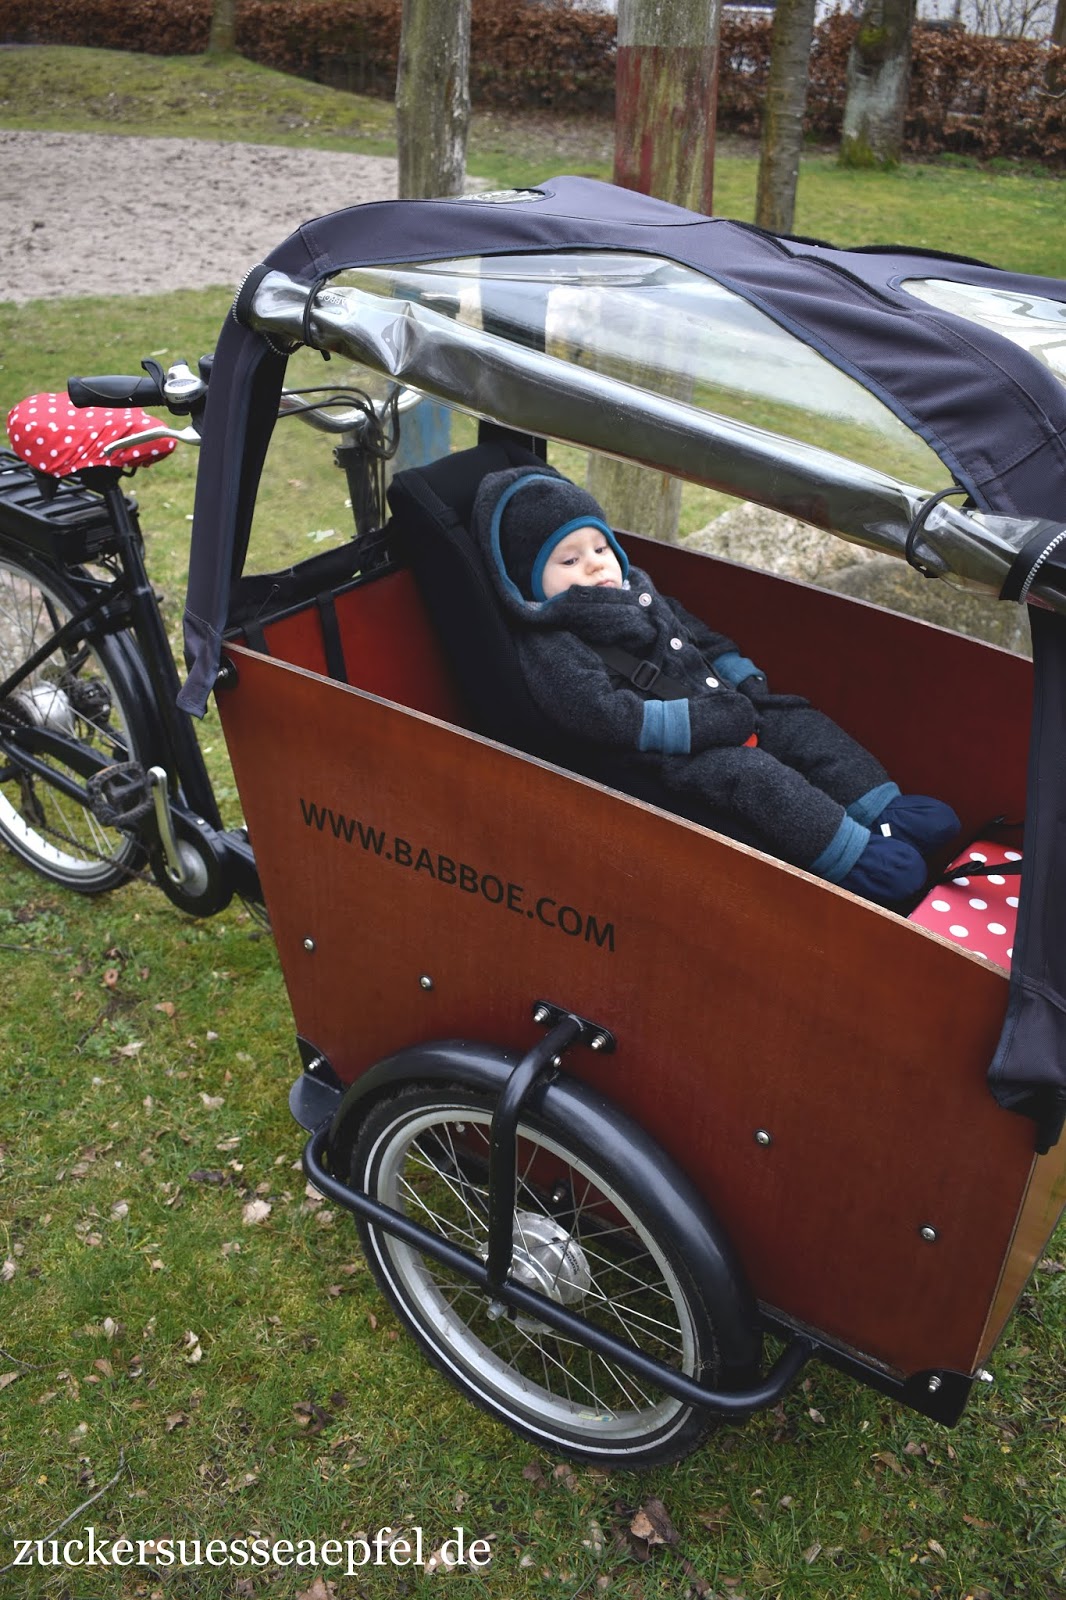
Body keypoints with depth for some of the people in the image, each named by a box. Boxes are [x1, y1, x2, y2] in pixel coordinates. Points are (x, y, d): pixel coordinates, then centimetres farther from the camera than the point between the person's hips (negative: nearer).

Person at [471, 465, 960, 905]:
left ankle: (885, 812, 2)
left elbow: (702, 636, 26)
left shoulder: (637, 589, 17)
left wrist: (746, 681, 10)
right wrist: (698, 721, -26)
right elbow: (606, 714, -25)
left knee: (804, 725, 1)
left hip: (727, 713, 10)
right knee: (749, 773, -28)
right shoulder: (549, 650, -13)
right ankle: (859, 861, -26)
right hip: (670, 761, -10)